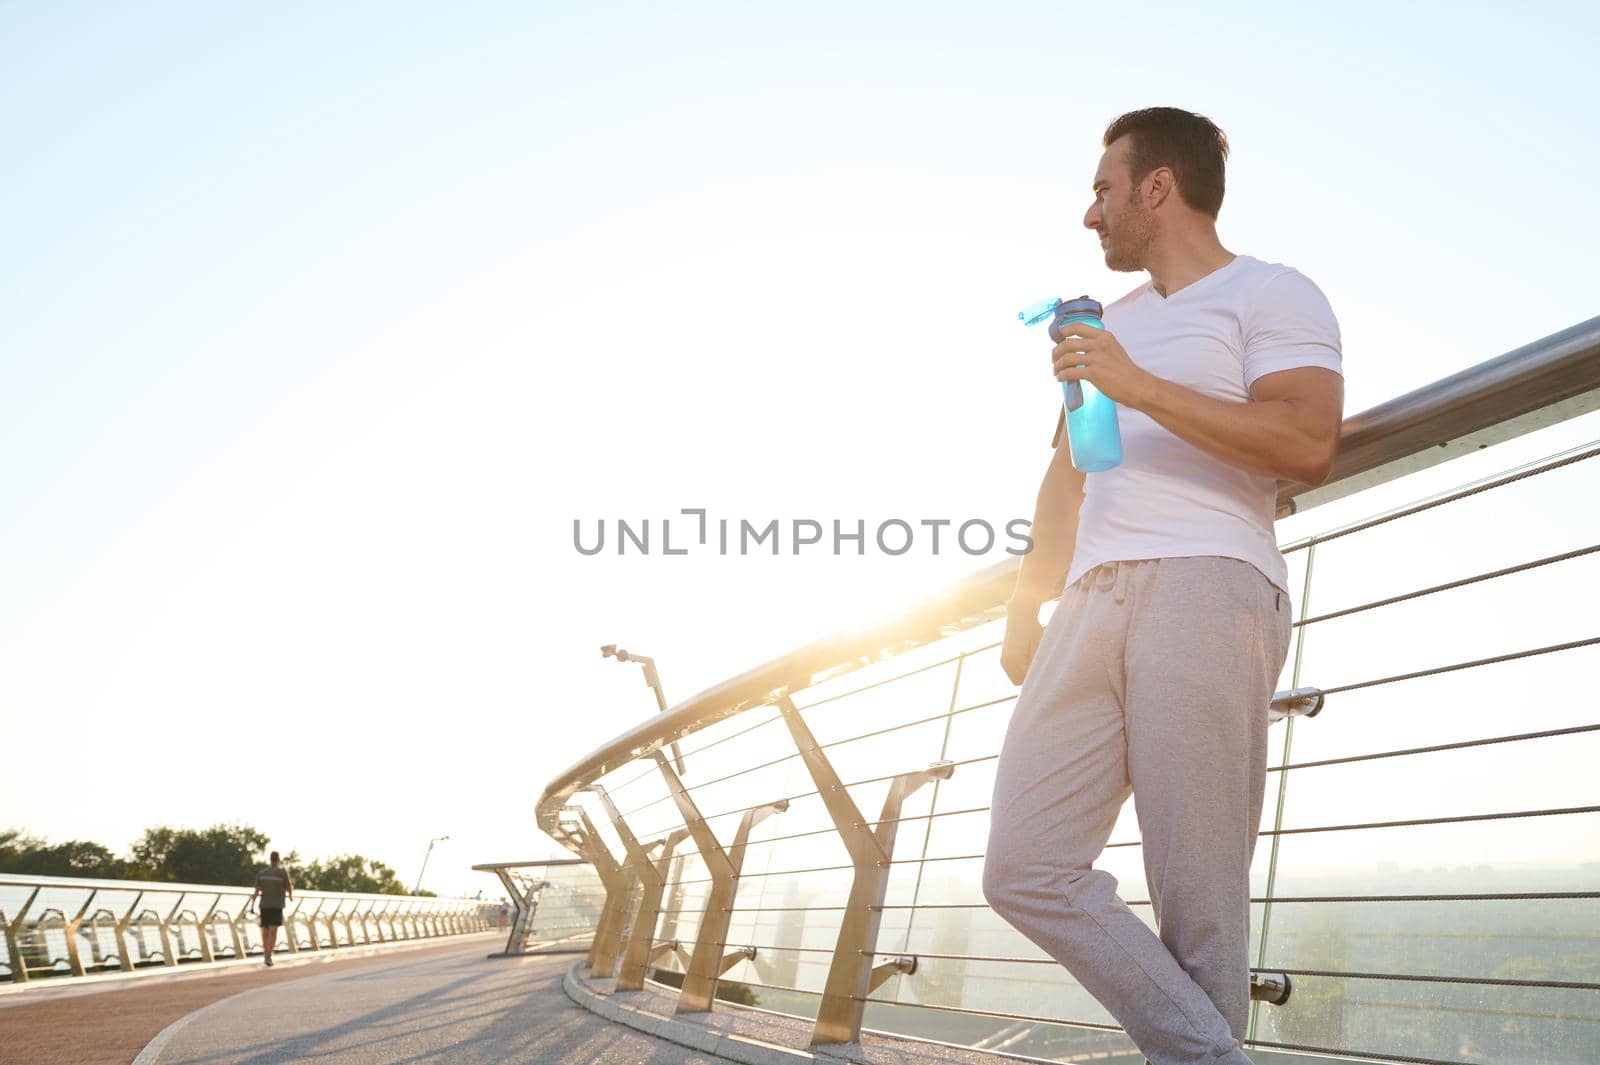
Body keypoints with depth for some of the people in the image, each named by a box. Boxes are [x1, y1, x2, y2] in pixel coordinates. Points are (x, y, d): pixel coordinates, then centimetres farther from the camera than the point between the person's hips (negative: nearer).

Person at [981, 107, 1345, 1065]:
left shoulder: (1269, 293, 6)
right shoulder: (1111, 325, 30)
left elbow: (1310, 445, -11)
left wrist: (1139, 387, -12)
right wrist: (1025, 607, 23)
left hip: (1206, 591, -7)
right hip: (1095, 601, 7)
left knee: (1198, 906, -8)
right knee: (1025, 870, -5)